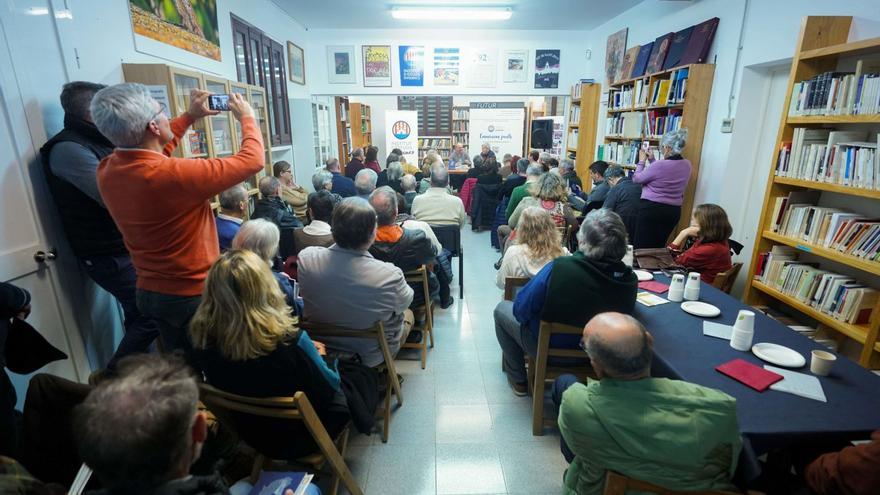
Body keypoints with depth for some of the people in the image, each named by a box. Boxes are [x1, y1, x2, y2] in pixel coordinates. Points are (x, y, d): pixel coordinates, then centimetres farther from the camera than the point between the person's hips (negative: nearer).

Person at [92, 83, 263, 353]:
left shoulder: (106, 170, -5)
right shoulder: (173, 175, -30)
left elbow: (146, 152, 18)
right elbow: (252, 160, -21)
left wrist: (190, 116, 18)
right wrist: (247, 117, -4)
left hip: (149, 294, 7)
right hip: (195, 296, -7)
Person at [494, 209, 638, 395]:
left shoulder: (558, 268, -34)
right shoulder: (630, 280, -21)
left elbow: (521, 310, -21)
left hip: (547, 348, -5)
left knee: (502, 309, 19)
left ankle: (518, 380, 28)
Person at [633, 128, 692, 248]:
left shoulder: (660, 165, -20)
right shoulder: (687, 165, 4)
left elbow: (636, 179, -5)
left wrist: (642, 161, 10)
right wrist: (652, 160, 21)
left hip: (652, 209, -7)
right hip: (674, 211, 8)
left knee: (642, 247, 0)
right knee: (658, 247, 15)